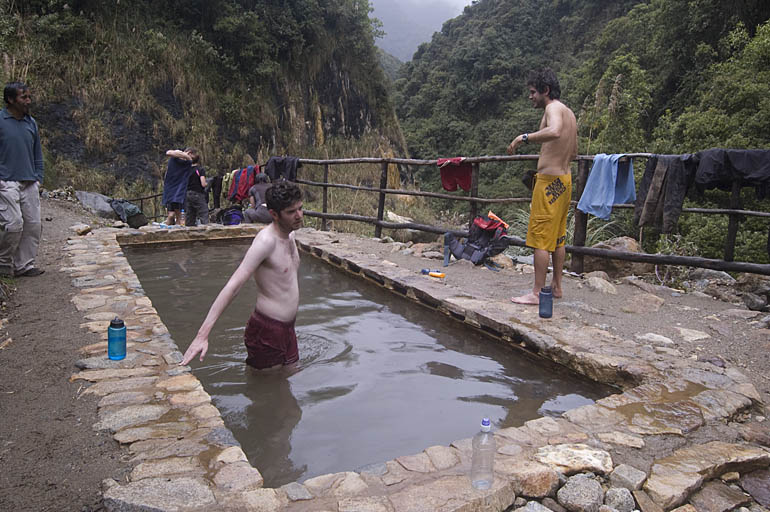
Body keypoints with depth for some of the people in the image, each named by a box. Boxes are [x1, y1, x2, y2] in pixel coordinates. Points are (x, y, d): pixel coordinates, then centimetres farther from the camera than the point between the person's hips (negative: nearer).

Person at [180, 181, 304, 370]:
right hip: (267, 328, -9)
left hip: (287, 327, 9)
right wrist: (203, 334, -36)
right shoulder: (266, 241, -22)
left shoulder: (289, 235, 6)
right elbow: (233, 285, -29)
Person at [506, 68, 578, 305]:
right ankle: (556, 286, 24)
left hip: (549, 180, -10)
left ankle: (536, 293, -3)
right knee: (558, 237, 15)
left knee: (541, 238, -6)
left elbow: (554, 131, -36)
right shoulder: (569, 113, 17)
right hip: (564, 178, 10)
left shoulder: (553, 108, -11)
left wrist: (524, 137, -28)